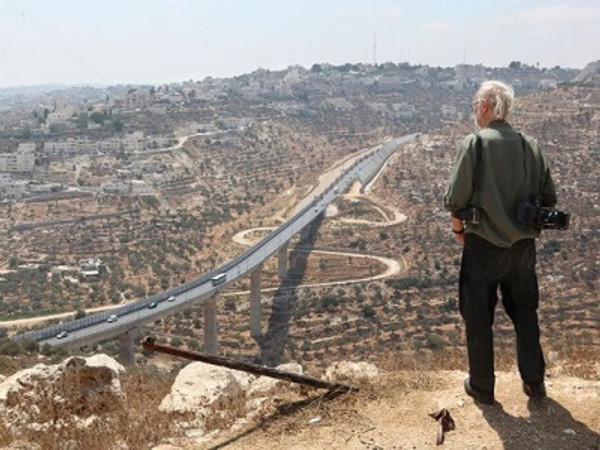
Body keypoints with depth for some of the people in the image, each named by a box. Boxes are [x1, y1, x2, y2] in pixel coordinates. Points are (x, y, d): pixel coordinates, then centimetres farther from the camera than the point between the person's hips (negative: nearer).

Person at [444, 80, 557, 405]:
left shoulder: (474, 143, -12)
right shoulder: (530, 146, 1)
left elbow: (456, 198, -14)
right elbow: (549, 198, 4)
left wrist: (459, 229, 3)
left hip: (482, 245, -4)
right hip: (523, 245, 4)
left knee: (478, 318, 10)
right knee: (525, 314, 19)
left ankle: (481, 387, 20)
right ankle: (534, 381, 27)